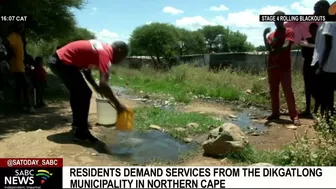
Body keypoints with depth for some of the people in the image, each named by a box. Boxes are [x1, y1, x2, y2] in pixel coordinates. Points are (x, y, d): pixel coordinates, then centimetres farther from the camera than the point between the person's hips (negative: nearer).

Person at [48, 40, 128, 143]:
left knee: (77, 91, 25)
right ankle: (81, 132, -1)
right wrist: (117, 104, -23)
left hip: (57, 60, 11)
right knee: (85, 94, -8)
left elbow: (86, 68, 22)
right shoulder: (105, 53, -19)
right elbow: (103, 84, -30)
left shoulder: (102, 48, 11)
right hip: (62, 62, -11)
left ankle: (77, 122, 41)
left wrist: (96, 87, 20)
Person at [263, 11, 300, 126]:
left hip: (284, 67, -5)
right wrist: (264, 35, -14)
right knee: (273, 91, 7)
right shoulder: (271, 34, 15)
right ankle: (275, 113, 15)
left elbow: (286, 46, -13)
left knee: (288, 91, -8)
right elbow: (268, 47, -3)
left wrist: (275, 51, -15)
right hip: (272, 67, 5)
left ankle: (294, 116, -7)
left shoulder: (289, 31, 1)